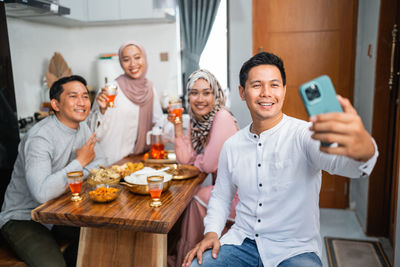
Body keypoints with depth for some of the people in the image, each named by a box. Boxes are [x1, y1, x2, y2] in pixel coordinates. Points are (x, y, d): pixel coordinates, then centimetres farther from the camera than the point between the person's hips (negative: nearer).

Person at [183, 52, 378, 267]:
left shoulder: (304, 135, -13)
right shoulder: (231, 146, 4)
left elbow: (340, 162, -34)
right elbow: (220, 196, 15)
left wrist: (362, 148, -57)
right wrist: (211, 232, -1)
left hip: (295, 249, -3)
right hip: (241, 242, 4)